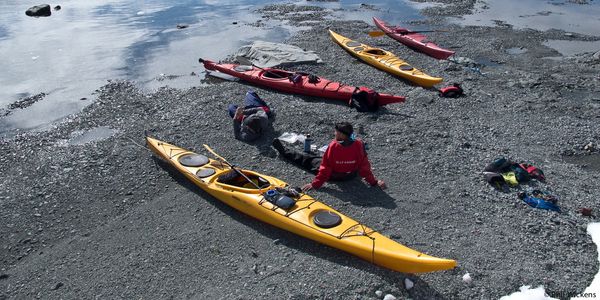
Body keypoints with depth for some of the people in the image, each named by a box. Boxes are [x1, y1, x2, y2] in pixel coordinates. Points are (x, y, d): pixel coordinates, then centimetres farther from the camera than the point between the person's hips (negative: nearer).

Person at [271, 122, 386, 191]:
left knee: (307, 159, 18)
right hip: (350, 175, 2)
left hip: (333, 176, -2)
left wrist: (315, 184, -19)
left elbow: (325, 167, -26)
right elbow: (364, 166, -18)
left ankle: (284, 150, 38)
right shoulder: (358, 145, -22)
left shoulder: (333, 146, -29)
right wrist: (373, 182, -8)